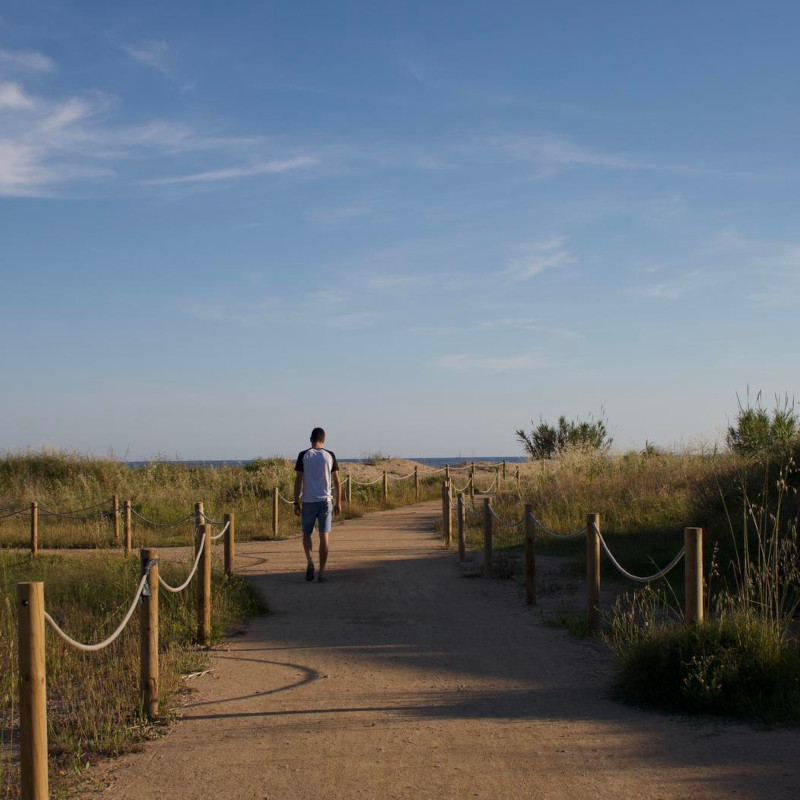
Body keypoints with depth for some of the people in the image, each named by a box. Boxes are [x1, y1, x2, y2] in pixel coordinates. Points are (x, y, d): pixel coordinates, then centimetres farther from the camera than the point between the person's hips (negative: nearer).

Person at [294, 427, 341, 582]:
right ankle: (321, 571, 0)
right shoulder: (330, 456, 2)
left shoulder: (303, 456, -2)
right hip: (326, 500, 1)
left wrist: (296, 503, 1)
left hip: (308, 501, -1)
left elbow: (298, 480, -4)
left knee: (306, 534, 14)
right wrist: (338, 503, 10)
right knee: (324, 536, 3)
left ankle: (310, 562, -8)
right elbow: (337, 481, 3)